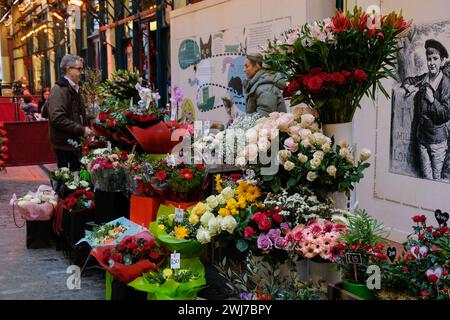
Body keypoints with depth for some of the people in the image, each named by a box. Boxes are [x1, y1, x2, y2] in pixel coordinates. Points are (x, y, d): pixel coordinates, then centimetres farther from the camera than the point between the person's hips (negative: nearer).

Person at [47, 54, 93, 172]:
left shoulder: (74, 89, 18)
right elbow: (58, 119, -25)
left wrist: (86, 129, 12)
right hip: (65, 145, -9)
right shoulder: (59, 90, -14)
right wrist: (82, 130, -20)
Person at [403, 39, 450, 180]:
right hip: (422, 137, 5)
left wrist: (432, 100, -23)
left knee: (436, 178, 1)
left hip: (437, 138, -5)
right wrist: (408, 86, 4)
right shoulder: (423, 79, 4)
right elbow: (409, 80, 26)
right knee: (426, 178, 11)